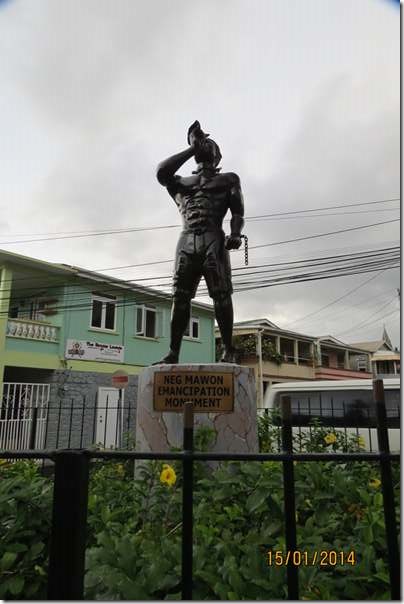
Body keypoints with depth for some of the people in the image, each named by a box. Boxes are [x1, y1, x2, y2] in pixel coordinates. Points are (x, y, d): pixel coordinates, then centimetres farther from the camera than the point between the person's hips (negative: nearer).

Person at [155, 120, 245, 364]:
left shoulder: (229, 179, 22)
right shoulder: (182, 182, 29)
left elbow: (238, 213, 10)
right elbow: (162, 171, 7)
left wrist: (235, 234, -12)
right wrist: (191, 149, 15)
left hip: (213, 239, -2)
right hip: (186, 241, 3)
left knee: (221, 294, -12)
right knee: (180, 296, -6)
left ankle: (229, 351, -10)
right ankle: (173, 352, -8)